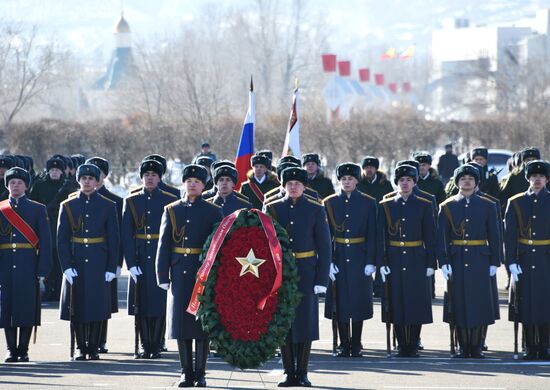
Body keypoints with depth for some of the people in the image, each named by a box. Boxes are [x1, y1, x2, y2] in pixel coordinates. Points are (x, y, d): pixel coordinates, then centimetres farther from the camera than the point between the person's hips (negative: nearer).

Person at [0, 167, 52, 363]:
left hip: (28, 266, -1)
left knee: (27, 308, -3)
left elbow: (45, 241, 2)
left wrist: (43, 269, -6)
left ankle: (23, 350, 5)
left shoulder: (38, 209, 6)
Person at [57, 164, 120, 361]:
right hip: (75, 264, 1)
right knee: (76, 308, 0)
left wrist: (111, 268, -3)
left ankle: (93, 348, 8)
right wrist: (66, 266, -7)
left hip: (99, 265, -1)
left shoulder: (108, 206, 4)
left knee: (97, 307, -1)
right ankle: (80, 348, 11)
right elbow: (62, 239, 2)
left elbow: (113, 239, 3)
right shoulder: (68, 206, 5)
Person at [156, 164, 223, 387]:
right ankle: (186, 372, 10)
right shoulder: (172, 210, 8)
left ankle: (200, 373, 6)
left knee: (202, 324, 0)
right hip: (180, 275, 2)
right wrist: (163, 276, -1)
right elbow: (163, 245, 6)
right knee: (181, 323, 3)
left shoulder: (213, 212, 3)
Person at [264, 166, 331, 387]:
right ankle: (289, 373, 8)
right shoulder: (272, 209, 6)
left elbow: (324, 247, 1)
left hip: (306, 274, -1)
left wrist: (321, 279, -7)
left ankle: (302, 373, 6)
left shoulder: (315, 210, 3)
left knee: (305, 322, -1)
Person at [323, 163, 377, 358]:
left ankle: (356, 345, 10)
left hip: (359, 259, -1)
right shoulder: (330, 203, 4)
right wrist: (328, 261, -6)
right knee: (340, 302, 1)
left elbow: (372, 235, 0)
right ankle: (344, 345, 9)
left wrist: (371, 261, -7)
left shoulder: (368, 203, 2)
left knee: (359, 302, 1)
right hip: (337, 259, 1)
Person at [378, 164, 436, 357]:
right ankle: (402, 346, 9)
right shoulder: (386, 206, 6)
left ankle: (413, 346, 6)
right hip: (394, 262, 1)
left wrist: (430, 263, -3)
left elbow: (430, 237, 3)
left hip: (417, 262, -1)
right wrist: (382, 263, -3)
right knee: (396, 303, 1)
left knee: (417, 303, -2)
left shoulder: (424, 206, 4)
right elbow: (381, 237, 4)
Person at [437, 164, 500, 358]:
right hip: (457, 261, 0)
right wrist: (443, 262, -7)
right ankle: (464, 347, 7)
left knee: (479, 302, -2)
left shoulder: (487, 206, 5)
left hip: (480, 261, 0)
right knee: (459, 303, 0)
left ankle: (476, 347, 5)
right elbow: (442, 237, 2)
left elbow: (494, 236, 5)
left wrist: (494, 262, 0)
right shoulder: (447, 207, 4)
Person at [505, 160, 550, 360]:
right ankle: (530, 348, 6)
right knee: (526, 304, 0)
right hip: (524, 260, 0)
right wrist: (511, 262, -5)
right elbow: (510, 235, 3)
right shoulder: (515, 203, 5)